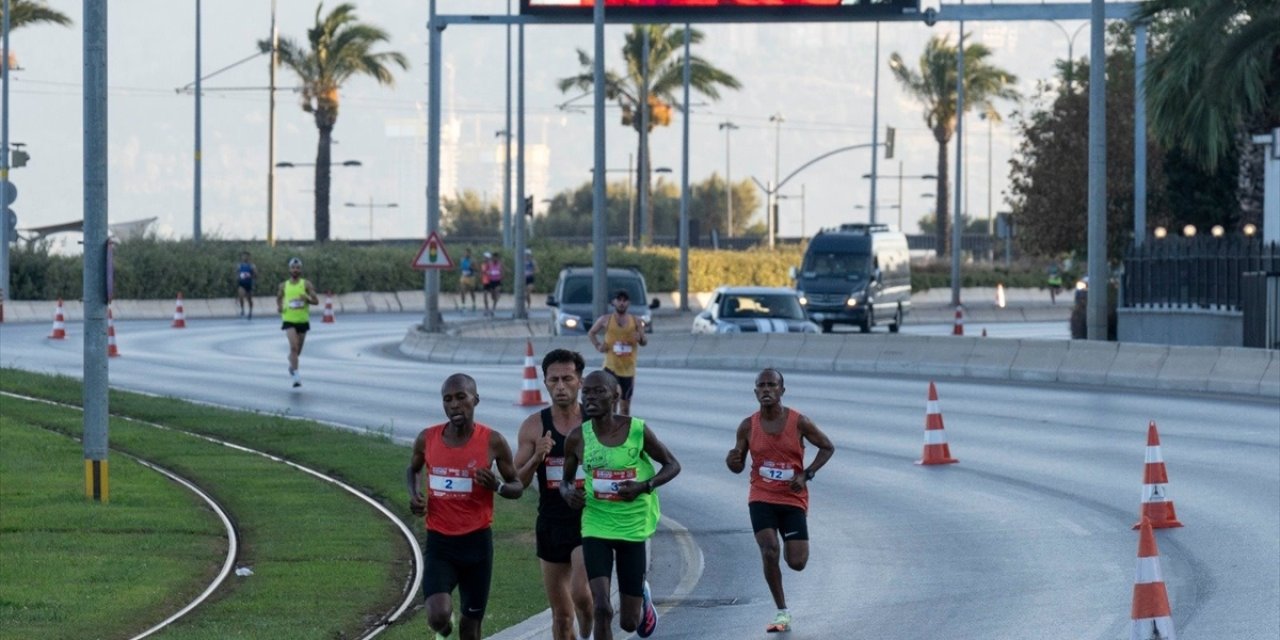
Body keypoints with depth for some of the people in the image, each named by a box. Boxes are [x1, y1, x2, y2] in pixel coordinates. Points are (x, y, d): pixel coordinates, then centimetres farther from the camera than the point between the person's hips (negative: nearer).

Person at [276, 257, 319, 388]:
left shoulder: (306, 284, -1)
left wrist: (307, 299, -23)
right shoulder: (283, 286, 3)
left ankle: (291, 365, 45)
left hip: (303, 321, 2)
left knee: (298, 350, 13)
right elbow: (279, 299, 19)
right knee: (294, 346, -21)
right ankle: (295, 375, -22)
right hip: (289, 320, -2)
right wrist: (279, 307, -2)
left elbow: (316, 301, -2)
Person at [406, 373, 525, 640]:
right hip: (439, 541, 0)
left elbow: (517, 486, 5)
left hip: (477, 541, 0)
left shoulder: (493, 442, -7)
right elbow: (413, 469, 21)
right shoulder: (427, 439, -2)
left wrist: (497, 486, -18)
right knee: (438, 616, -20)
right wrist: (414, 494, -1)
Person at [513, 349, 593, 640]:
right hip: (551, 525, 2)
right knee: (561, 613, 8)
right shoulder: (534, 427, 0)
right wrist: (537, 458, -18)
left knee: (580, 593, -23)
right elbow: (516, 483, 0)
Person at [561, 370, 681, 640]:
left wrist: (645, 486, -18)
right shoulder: (578, 438, -5)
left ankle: (642, 596, 46)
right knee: (602, 610, -17)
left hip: (632, 528, 0)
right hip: (596, 528, 1)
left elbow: (672, 465, 1)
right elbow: (565, 478, 10)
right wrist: (567, 491, -14)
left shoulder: (637, 431, -10)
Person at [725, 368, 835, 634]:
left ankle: (791, 545, 37)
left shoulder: (799, 422, -9)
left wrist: (806, 475, -11)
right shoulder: (748, 427, -3)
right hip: (761, 499, 0)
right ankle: (782, 612, -7)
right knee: (769, 551, -20)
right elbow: (739, 467, 5)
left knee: (797, 562, -4)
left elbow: (828, 447, 3)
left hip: (793, 500, 0)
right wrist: (732, 461, -21)